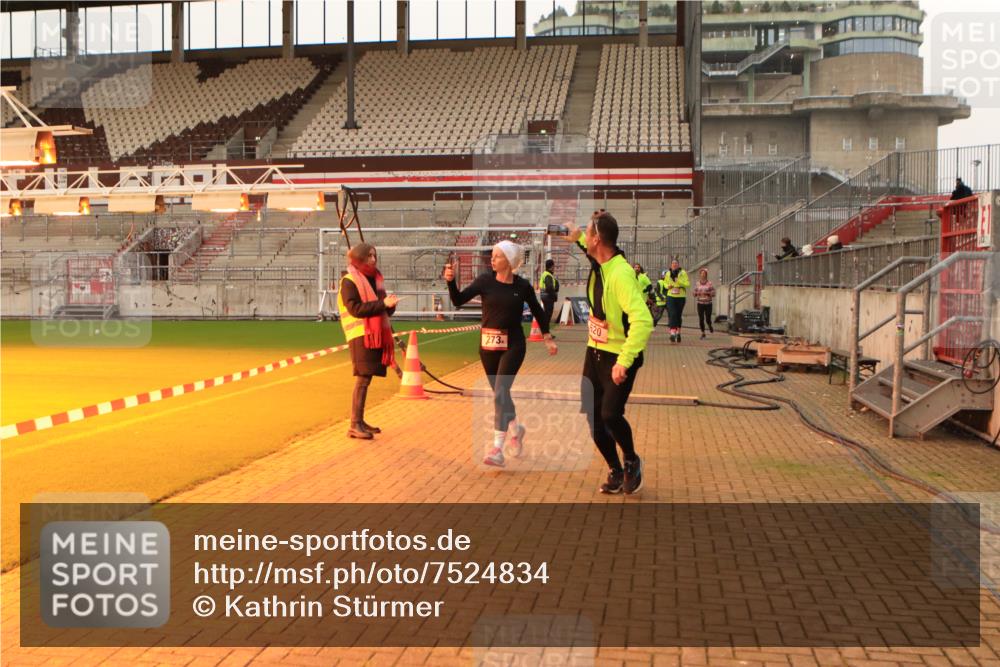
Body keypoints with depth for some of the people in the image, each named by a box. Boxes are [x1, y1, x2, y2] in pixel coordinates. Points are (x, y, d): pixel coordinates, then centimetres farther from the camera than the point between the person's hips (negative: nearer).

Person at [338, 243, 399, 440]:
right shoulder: (349, 281, -5)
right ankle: (354, 425, -9)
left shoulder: (374, 279, 18)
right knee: (362, 378, -11)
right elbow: (355, 309, -17)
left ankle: (360, 421, 15)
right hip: (361, 335, -7)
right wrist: (383, 303, -20)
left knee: (366, 378, 9)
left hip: (376, 334, 7)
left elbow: (385, 310, 18)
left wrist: (390, 304, -5)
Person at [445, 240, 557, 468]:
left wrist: (548, 338, 11)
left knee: (500, 393, -14)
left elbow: (537, 311, 10)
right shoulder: (485, 280, -3)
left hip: (513, 345, -3)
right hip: (488, 344, 3)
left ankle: (497, 449, -14)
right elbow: (459, 301, -8)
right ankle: (515, 430, 41)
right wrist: (451, 281, -25)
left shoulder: (522, 285, -5)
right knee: (500, 394, 14)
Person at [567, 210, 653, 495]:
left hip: (619, 357, -8)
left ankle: (632, 461, 13)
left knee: (610, 414, -17)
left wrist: (624, 362, -36)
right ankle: (616, 471, 23)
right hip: (595, 352, 8)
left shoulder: (621, 273, -26)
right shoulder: (598, 265, 0)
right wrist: (577, 238, 17)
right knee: (593, 414, 6)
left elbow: (643, 321, -34)